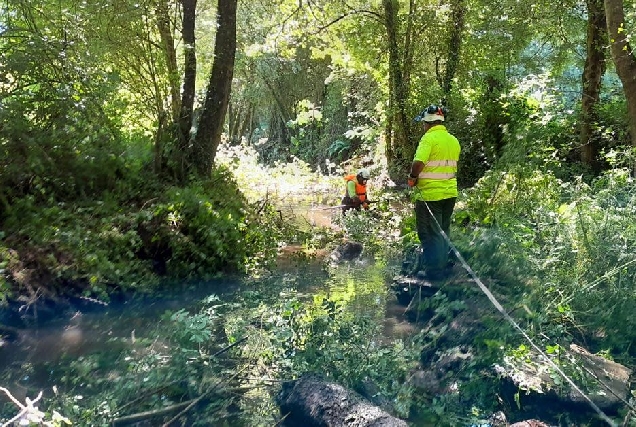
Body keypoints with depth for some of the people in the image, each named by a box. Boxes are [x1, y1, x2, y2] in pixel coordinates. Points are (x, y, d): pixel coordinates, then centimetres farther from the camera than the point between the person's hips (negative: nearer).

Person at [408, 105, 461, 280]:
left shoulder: (429, 137, -14)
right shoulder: (454, 140, 11)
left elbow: (418, 163, -26)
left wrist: (412, 178, -9)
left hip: (429, 193, -8)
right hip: (450, 193, 8)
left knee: (430, 234, 1)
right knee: (443, 232, 18)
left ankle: (434, 272, 6)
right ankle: (443, 268, 28)